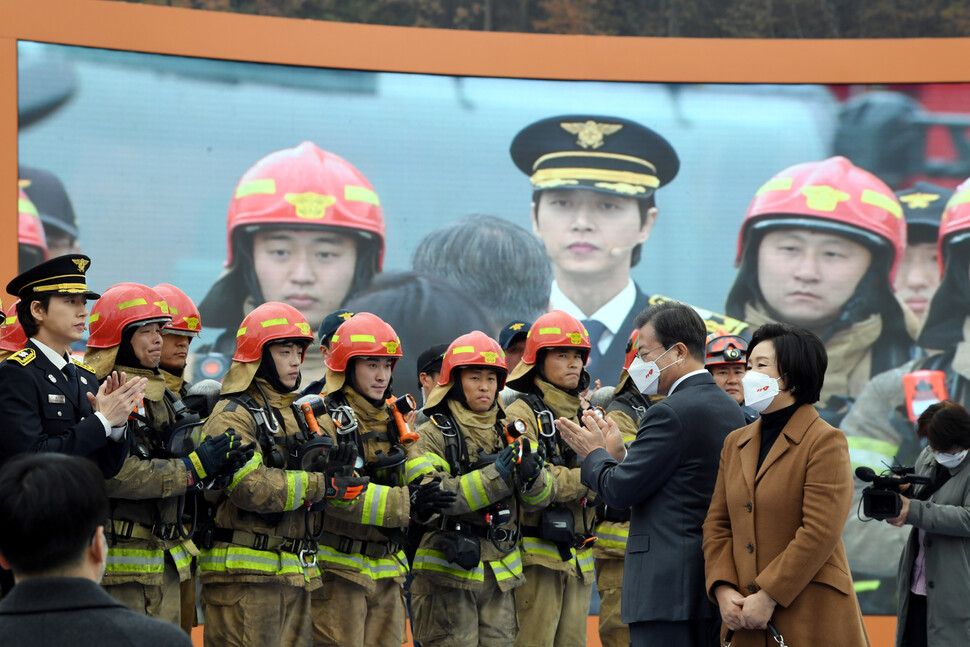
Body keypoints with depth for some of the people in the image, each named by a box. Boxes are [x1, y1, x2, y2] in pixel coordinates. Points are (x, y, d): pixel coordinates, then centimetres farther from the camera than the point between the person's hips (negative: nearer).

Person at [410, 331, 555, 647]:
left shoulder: (508, 434, 13)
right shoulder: (433, 435, -3)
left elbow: (540, 499, 5)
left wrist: (532, 476, -18)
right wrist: (493, 476, -25)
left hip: (500, 575, 5)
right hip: (448, 576, -5)